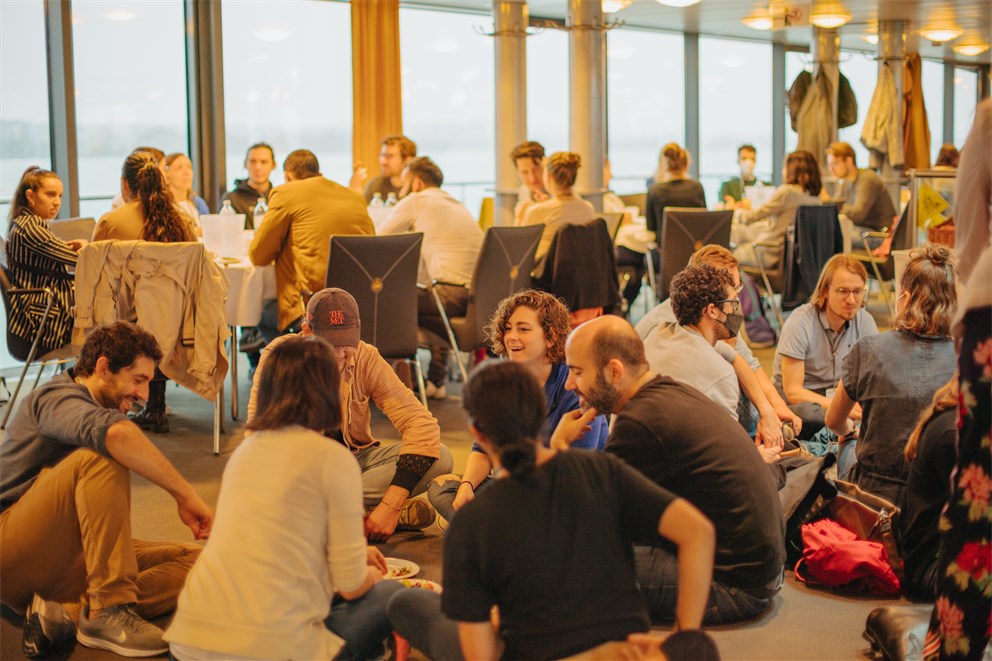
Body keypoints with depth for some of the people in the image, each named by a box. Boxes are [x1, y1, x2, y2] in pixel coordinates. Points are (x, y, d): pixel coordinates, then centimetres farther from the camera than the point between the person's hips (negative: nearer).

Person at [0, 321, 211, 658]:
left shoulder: (92, 408, 21)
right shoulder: (56, 397, -8)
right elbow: (115, 432, -34)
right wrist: (185, 495, -31)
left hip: (67, 560, 9)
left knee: (193, 561, -5)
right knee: (100, 457, -30)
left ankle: (67, 613, -23)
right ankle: (108, 611, -29)